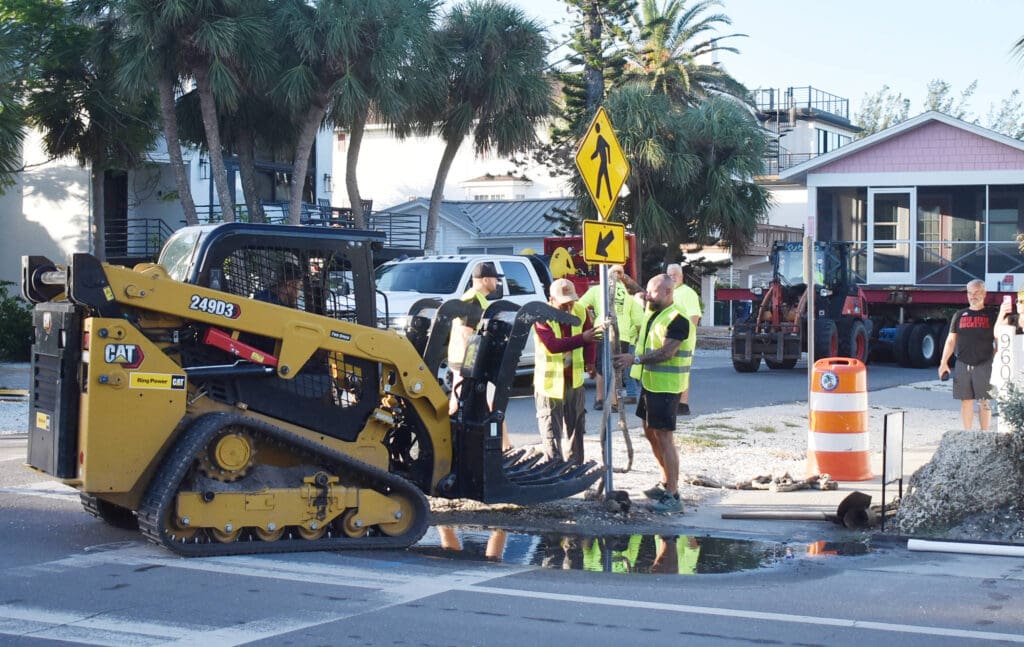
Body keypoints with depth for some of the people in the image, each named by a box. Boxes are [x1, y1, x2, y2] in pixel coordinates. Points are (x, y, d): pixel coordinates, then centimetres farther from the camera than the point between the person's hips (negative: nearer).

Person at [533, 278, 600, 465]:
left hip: (575, 379, 5)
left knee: (576, 427, 16)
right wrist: (582, 339, -45)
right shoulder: (542, 317, -20)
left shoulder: (580, 311, -5)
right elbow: (552, 345, -36)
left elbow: (589, 337, 12)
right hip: (549, 381, -5)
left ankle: (576, 467, 28)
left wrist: (589, 361, 2)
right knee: (551, 429, -2)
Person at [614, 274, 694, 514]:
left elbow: (666, 353, -26)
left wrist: (635, 359, -31)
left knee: (663, 436, -13)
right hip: (649, 383, 10)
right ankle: (666, 483, 29)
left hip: (666, 386, -10)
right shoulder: (652, 313, 11)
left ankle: (673, 496, -13)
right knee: (650, 433, 17)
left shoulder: (677, 320, -18)